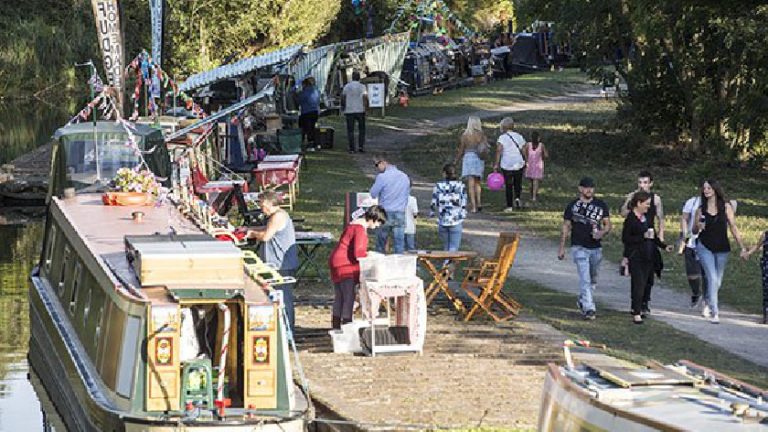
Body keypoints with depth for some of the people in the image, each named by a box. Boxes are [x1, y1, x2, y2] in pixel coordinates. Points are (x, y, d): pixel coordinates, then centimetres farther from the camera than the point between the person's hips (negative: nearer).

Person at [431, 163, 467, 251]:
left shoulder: (438, 186, -3)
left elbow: (434, 205, -3)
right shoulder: (461, 186, -4)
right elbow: (463, 204, -5)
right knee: (453, 248, 2)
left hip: (442, 221, 2)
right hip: (456, 221, -2)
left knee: (446, 247, 18)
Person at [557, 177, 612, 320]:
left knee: (593, 279, 15)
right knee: (585, 278, -15)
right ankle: (588, 308, -21)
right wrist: (562, 247, 3)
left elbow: (608, 224, 7)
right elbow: (566, 227, 5)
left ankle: (582, 301, 38)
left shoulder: (600, 205, 7)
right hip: (579, 247, -4)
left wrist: (602, 232, -16)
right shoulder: (573, 206, 1)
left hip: (596, 248, 4)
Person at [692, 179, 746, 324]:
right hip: (705, 247, -1)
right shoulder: (701, 209, 1)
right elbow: (694, 231, 10)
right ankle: (714, 313, -17)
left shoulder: (726, 207, -1)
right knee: (712, 278, -14)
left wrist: (742, 247, -4)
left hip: (722, 248, 1)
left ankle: (708, 305, 35)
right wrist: (698, 226, -14)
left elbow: (733, 228, 0)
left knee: (717, 281, 10)